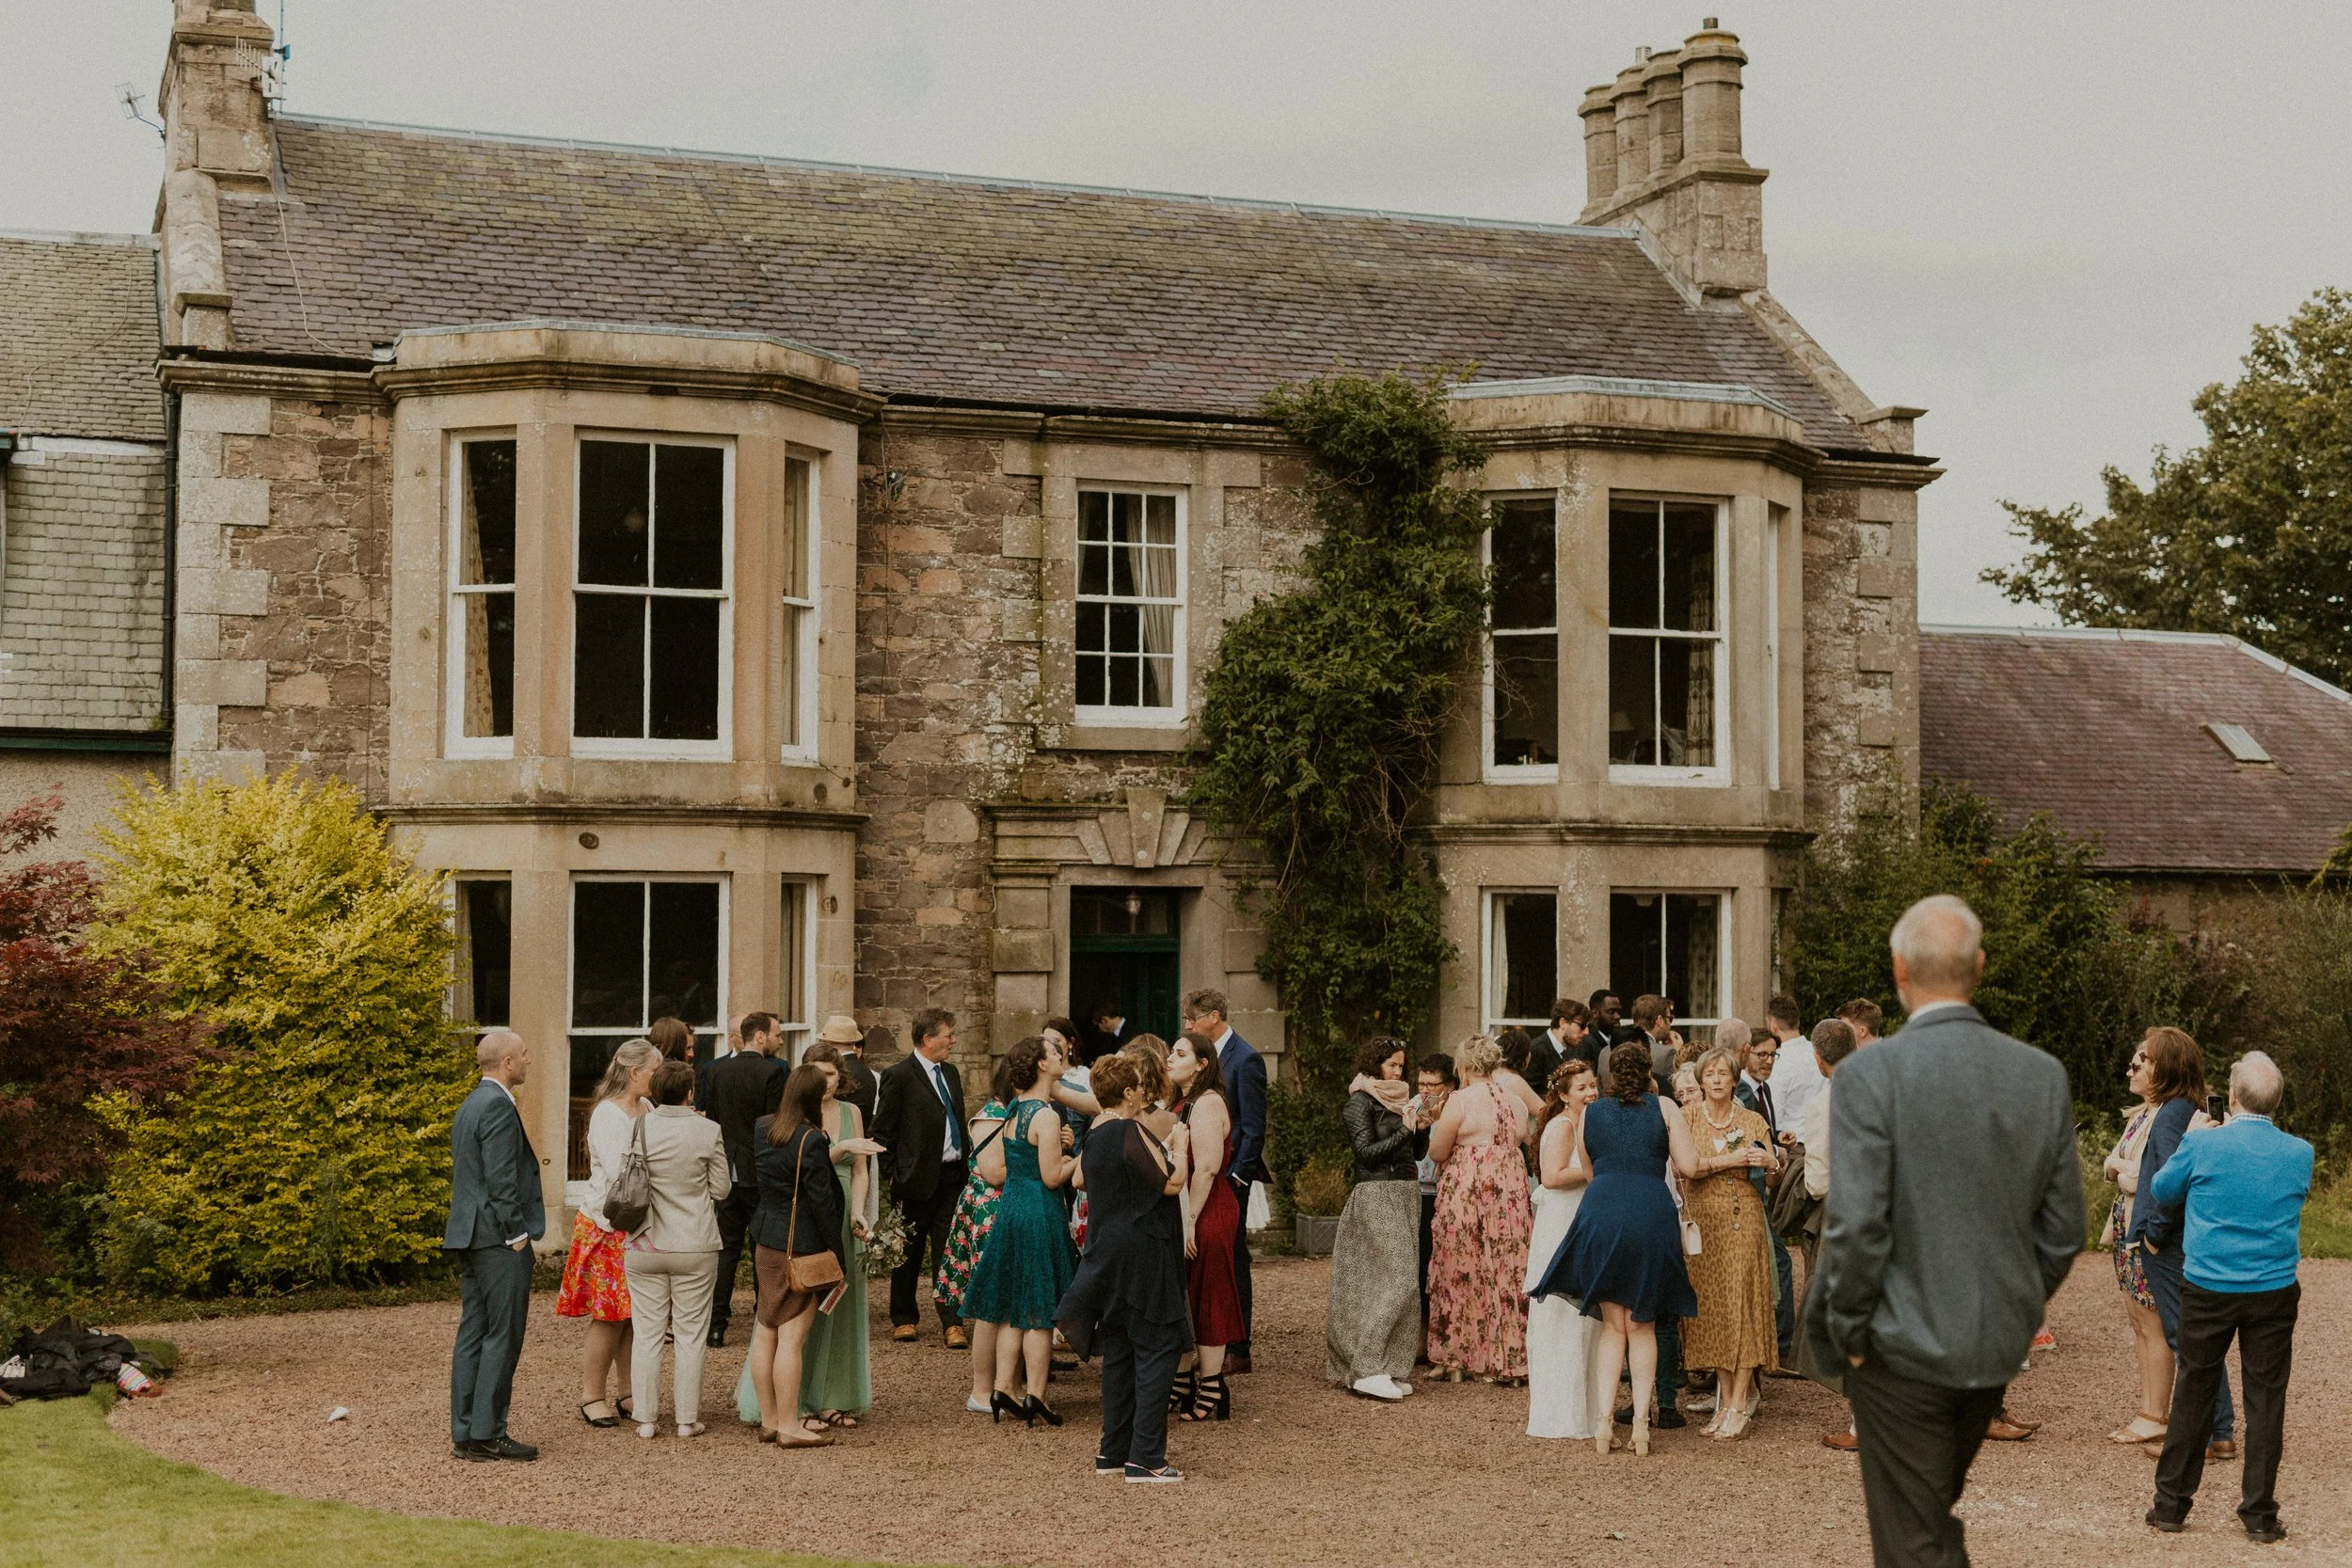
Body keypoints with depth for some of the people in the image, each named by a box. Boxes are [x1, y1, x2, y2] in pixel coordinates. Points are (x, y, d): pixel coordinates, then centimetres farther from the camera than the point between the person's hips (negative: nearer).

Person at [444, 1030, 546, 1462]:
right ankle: (487, 1434, -4)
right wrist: (517, 1233, -16)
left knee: (473, 1333, 10)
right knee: (502, 1335, -5)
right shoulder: (498, 1106, -15)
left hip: (469, 1234, 10)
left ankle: (464, 1433, 13)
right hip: (498, 1237, -10)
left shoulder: (469, 1105, 17)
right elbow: (501, 1178, -20)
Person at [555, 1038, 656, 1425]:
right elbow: (618, 1173, -21)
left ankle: (630, 1396, 16)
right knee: (608, 1316, -3)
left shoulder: (647, 1109, 10)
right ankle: (592, 1398, 6)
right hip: (607, 1229, -7)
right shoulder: (606, 1115, -12)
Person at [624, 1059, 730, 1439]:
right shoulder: (708, 1131, -10)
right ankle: (687, 1419, 11)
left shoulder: (638, 1128, -6)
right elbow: (720, 1189, -4)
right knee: (691, 1335, 7)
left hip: (645, 1246, 2)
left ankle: (646, 1418, 13)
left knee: (647, 1334, 9)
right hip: (695, 1247, -2)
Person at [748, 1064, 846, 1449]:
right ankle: (788, 1427, -1)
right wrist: (838, 1257, -8)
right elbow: (822, 1203, -16)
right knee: (792, 1338, -5)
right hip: (799, 1248, -8)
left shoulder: (763, 1129, 6)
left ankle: (768, 1420, 20)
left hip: (765, 1240, 8)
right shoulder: (811, 1140, -17)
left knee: (765, 1333, 12)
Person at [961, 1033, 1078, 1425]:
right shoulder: (1046, 1116, -17)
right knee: (1039, 1311, -1)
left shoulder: (1014, 1111, 9)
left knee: (1013, 1308, 13)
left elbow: (994, 1170, 10)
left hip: (1010, 1206, 8)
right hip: (1040, 1213, -8)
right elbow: (1052, 1177, -19)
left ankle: (1003, 1389, 14)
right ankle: (1035, 1398, 3)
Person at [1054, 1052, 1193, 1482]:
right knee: (1156, 1350, -5)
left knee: (1118, 1353, 14)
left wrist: (1163, 1147, 21)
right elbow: (1172, 1183, -14)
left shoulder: (1093, 1137, 11)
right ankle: (1145, 1458, -7)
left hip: (1107, 1254, 9)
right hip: (1142, 1253, -9)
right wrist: (1180, 1145, 1)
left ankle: (1113, 1453, 18)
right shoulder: (1129, 1132, -17)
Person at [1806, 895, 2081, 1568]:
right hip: (2000, 1347, 5)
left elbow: (1854, 1223, -19)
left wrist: (1847, 1329, -5)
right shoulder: (2043, 1074, -1)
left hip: (1903, 1346, -5)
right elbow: (2063, 1228, 3)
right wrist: (2019, 1310, 15)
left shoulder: (1871, 1072, -16)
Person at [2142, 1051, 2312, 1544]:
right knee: (2266, 1399, 7)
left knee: (2193, 1393, 9)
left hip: (2207, 1288, -1)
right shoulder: (2300, 1155, -3)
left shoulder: (2202, 1146, -11)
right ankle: (2259, 1514, 11)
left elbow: (2161, 1191, 5)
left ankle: (2171, 1502, 16)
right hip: (2274, 1293, 1)